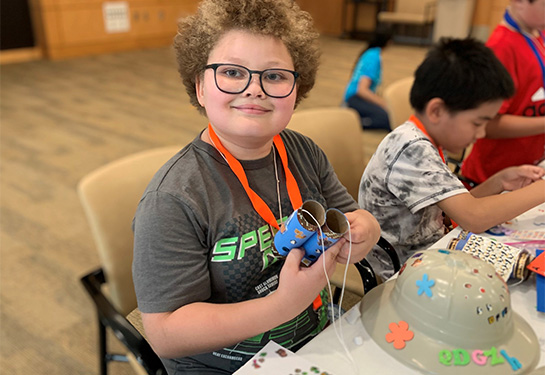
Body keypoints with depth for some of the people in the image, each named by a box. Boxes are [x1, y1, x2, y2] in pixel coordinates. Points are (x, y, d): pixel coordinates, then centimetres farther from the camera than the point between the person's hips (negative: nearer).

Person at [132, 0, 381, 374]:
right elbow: (165, 335, -19)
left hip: (318, 341, 7)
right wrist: (282, 305, -27)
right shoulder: (172, 200, -20)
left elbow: (358, 220, 7)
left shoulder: (304, 153, -2)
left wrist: (364, 230, -16)